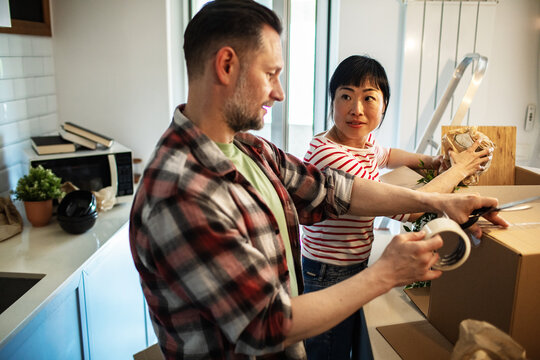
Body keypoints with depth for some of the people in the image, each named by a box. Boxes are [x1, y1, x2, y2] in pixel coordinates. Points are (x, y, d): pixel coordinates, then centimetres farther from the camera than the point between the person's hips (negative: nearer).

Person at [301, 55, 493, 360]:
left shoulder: (363, 139, -2)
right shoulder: (328, 155, -31)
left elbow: (384, 155, 26)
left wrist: (427, 161, 9)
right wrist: (459, 170, -14)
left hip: (356, 268, 8)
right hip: (329, 280, -8)